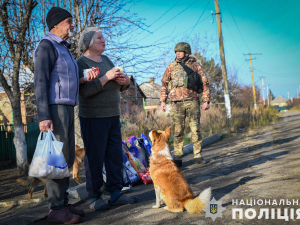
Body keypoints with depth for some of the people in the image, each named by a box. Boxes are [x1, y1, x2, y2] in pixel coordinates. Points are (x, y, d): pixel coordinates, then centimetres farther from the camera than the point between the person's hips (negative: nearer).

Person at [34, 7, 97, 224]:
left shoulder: (64, 49, 22)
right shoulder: (46, 46, -8)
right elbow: (40, 82, -15)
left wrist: (86, 79, 6)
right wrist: (43, 116, -22)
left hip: (66, 108, 10)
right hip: (54, 108, -10)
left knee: (67, 157, 9)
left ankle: (63, 204, 15)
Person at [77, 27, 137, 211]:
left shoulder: (106, 60, 13)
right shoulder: (81, 63, -8)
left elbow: (120, 88, 16)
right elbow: (84, 91, -22)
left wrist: (125, 81, -6)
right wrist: (106, 77, -24)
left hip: (113, 115, 7)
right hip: (93, 117, -7)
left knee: (115, 155, 7)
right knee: (94, 157, -3)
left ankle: (115, 194, 15)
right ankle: (95, 198, 6)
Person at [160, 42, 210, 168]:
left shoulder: (195, 65, 6)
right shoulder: (171, 67, 10)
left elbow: (204, 83, 8)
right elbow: (164, 84, 14)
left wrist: (206, 100, 0)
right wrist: (162, 101, 6)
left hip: (192, 102, -1)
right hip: (177, 103, 1)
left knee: (196, 130, -2)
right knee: (177, 131, 1)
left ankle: (198, 156, 6)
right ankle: (178, 158, 6)